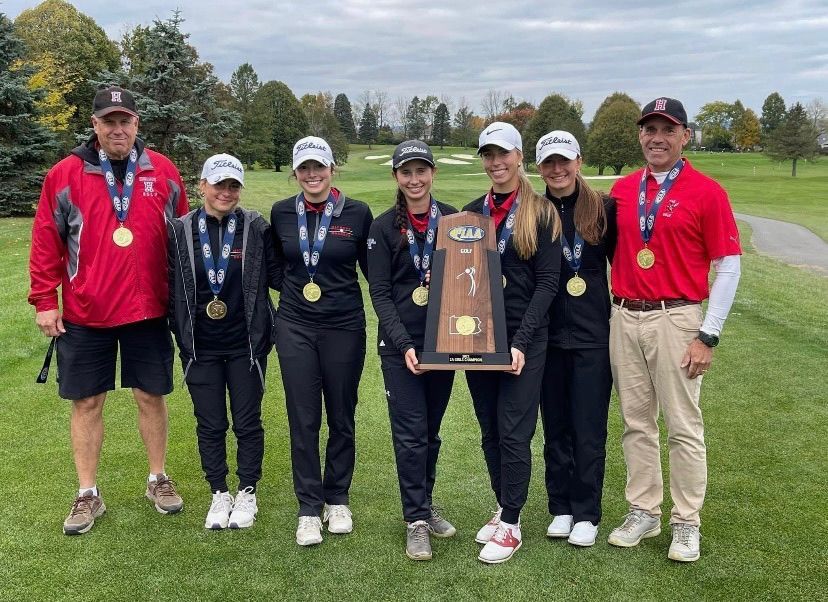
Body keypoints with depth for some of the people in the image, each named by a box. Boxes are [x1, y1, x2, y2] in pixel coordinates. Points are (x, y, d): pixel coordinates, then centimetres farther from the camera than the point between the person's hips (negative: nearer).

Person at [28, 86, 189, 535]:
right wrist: (44, 301, -2)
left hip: (148, 311, 1)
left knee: (151, 396, 11)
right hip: (84, 314, -1)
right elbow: (46, 241, 0)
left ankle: (158, 480, 28)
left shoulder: (163, 173, 2)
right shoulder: (66, 174, -2)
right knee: (86, 402, 7)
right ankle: (87, 495, 21)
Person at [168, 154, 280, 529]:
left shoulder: (256, 228, -5)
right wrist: (179, 334, 1)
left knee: (247, 421, 9)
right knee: (210, 424, 10)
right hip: (200, 347, 1)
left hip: (245, 344, -1)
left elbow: (276, 276, 1)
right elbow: (172, 287, 2)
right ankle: (219, 494, 27)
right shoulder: (180, 231, -2)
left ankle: (247, 493, 26)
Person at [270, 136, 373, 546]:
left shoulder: (357, 213, -4)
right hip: (295, 327, 1)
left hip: (344, 327, -1)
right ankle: (309, 510, 14)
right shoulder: (281, 213, 3)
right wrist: (294, 286, 3)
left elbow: (372, 268, 4)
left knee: (341, 417, 9)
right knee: (303, 420, 2)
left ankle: (337, 500, 26)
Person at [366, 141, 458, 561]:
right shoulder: (384, 227, -2)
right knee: (410, 432, -2)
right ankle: (415, 521, 9)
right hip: (400, 343, -2)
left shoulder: (453, 219, 4)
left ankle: (425, 504, 29)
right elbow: (379, 293, -5)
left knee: (431, 430, 12)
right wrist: (404, 344, -15)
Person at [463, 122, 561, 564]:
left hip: (523, 338, -4)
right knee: (490, 431, 12)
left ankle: (511, 525, 11)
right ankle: (504, 507, 28)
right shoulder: (471, 212, 11)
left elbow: (547, 282, -8)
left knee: (513, 432, -2)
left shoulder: (541, 212, -3)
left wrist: (521, 340, -16)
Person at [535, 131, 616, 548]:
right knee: (555, 428, 11)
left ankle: (586, 514, 17)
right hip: (548, 336, 2)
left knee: (589, 430, 3)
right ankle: (560, 509, 24)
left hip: (593, 335, -2)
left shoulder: (603, 208, -1)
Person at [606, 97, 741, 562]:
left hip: (675, 319, -4)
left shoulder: (706, 192, -4)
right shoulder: (623, 189, 9)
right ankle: (644, 513, 25)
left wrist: (708, 336, -10)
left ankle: (687, 524, 14)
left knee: (684, 426, 1)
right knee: (636, 423, 11)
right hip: (624, 318, 5)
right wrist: (609, 307, 7)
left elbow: (729, 267, -5)